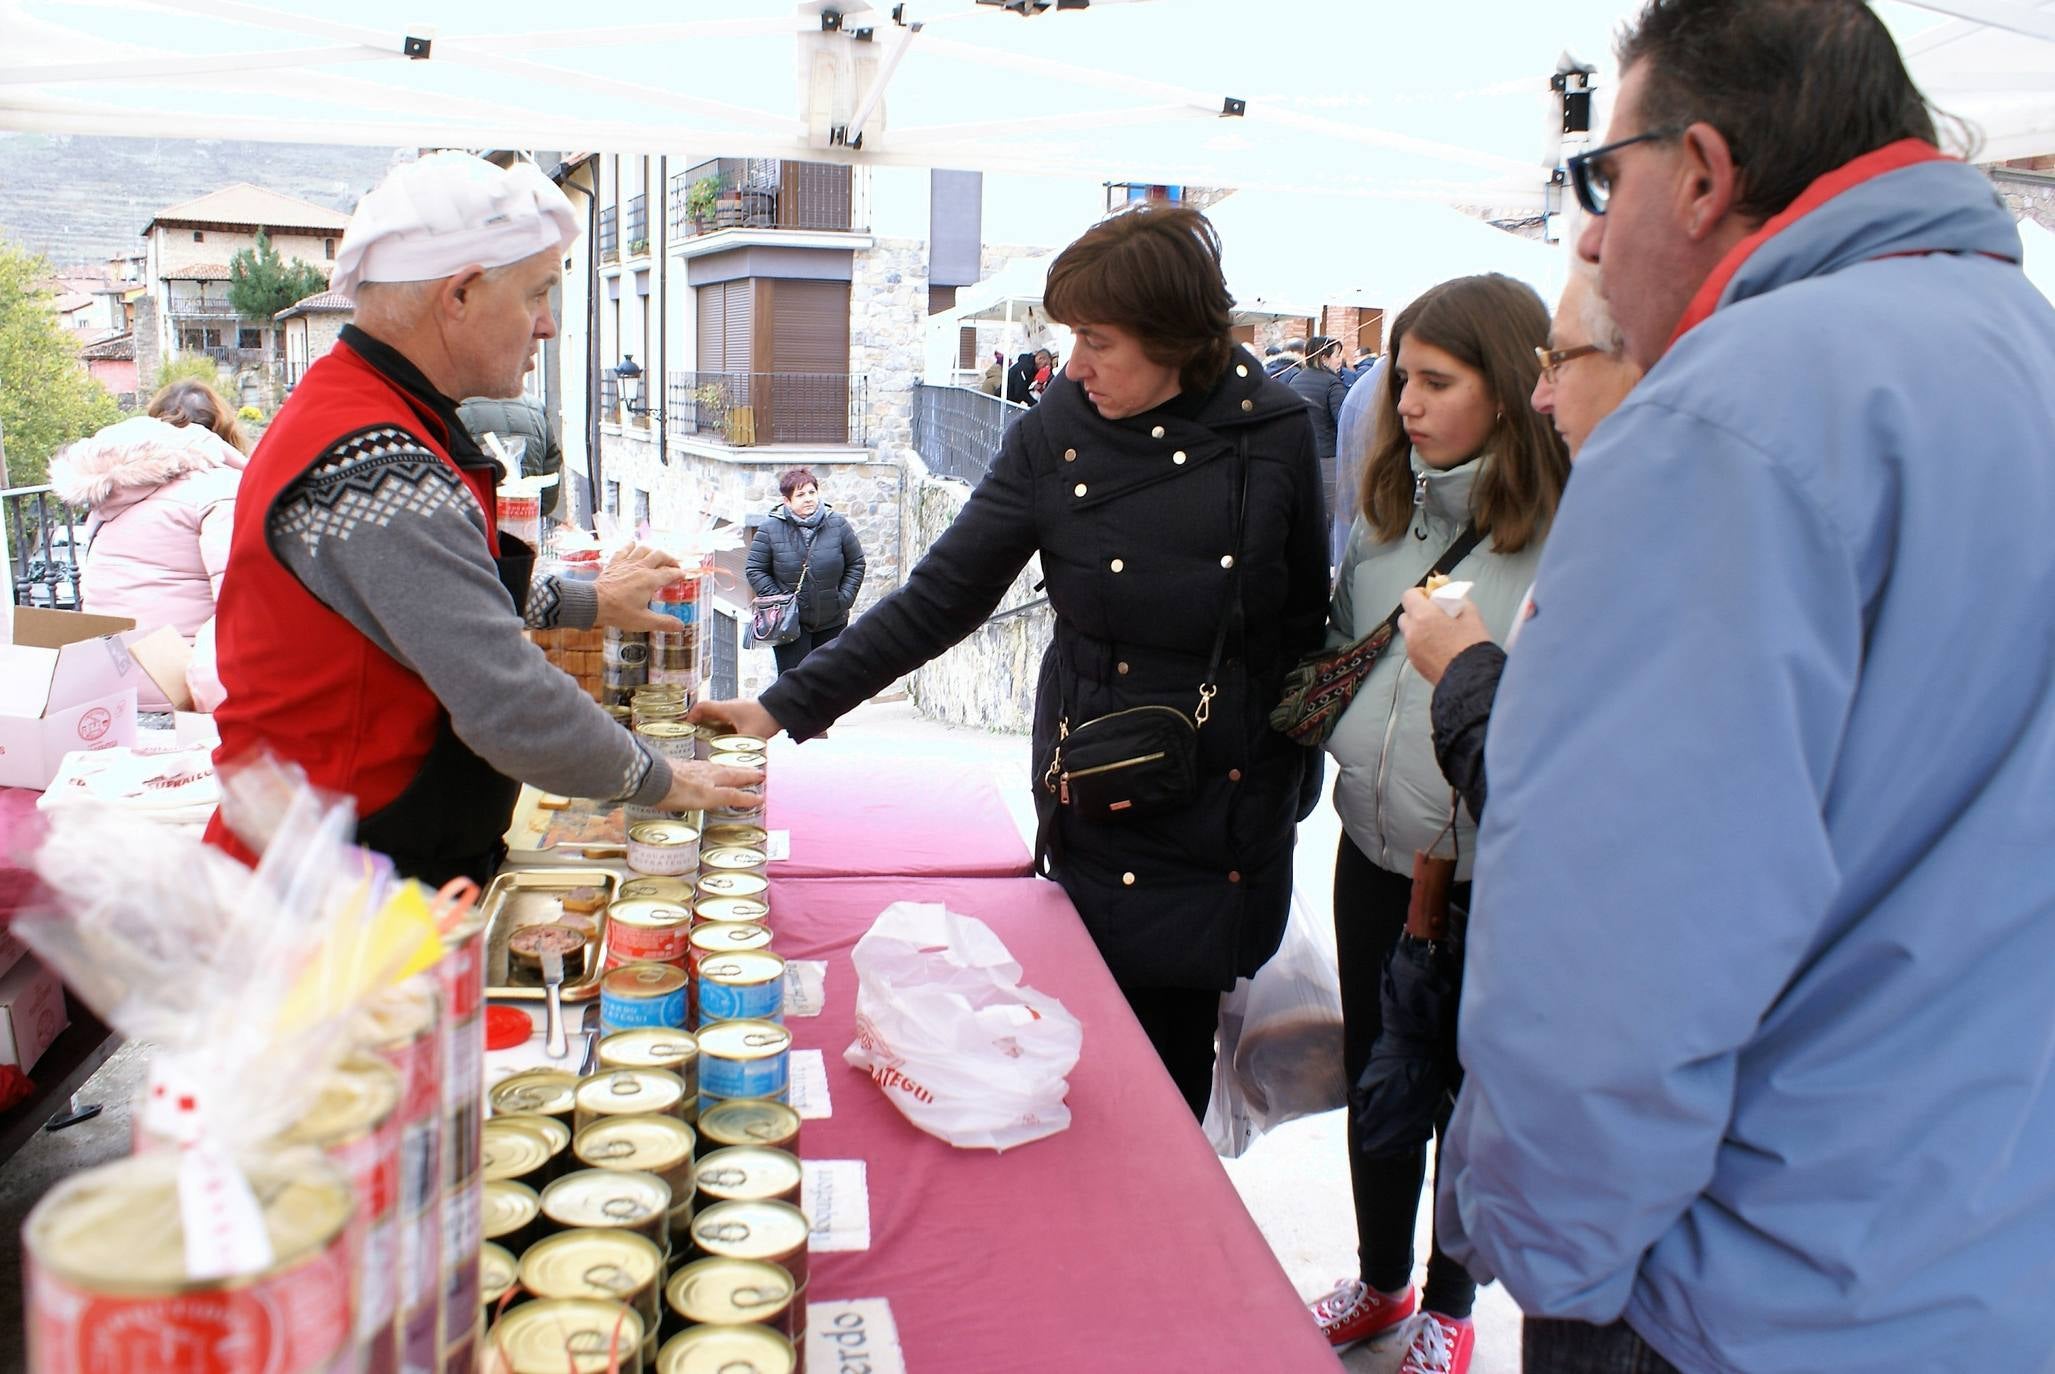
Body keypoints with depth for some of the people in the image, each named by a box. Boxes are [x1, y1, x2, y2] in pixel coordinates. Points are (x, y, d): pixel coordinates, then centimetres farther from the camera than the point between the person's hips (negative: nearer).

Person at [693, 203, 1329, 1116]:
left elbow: (1308, 622, 4)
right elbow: (940, 597, -6)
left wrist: (1295, 781, 5)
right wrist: (790, 704, -12)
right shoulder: (1052, 438, -5)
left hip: (1231, 803, 0)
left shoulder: (1271, 434, -6)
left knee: (1181, 1034, 8)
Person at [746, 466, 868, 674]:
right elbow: (755, 570, -3)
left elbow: (856, 563, 5)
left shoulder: (837, 525, -4)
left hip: (832, 620, 3)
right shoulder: (769, 530, -9)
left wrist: (844, 598, -4)